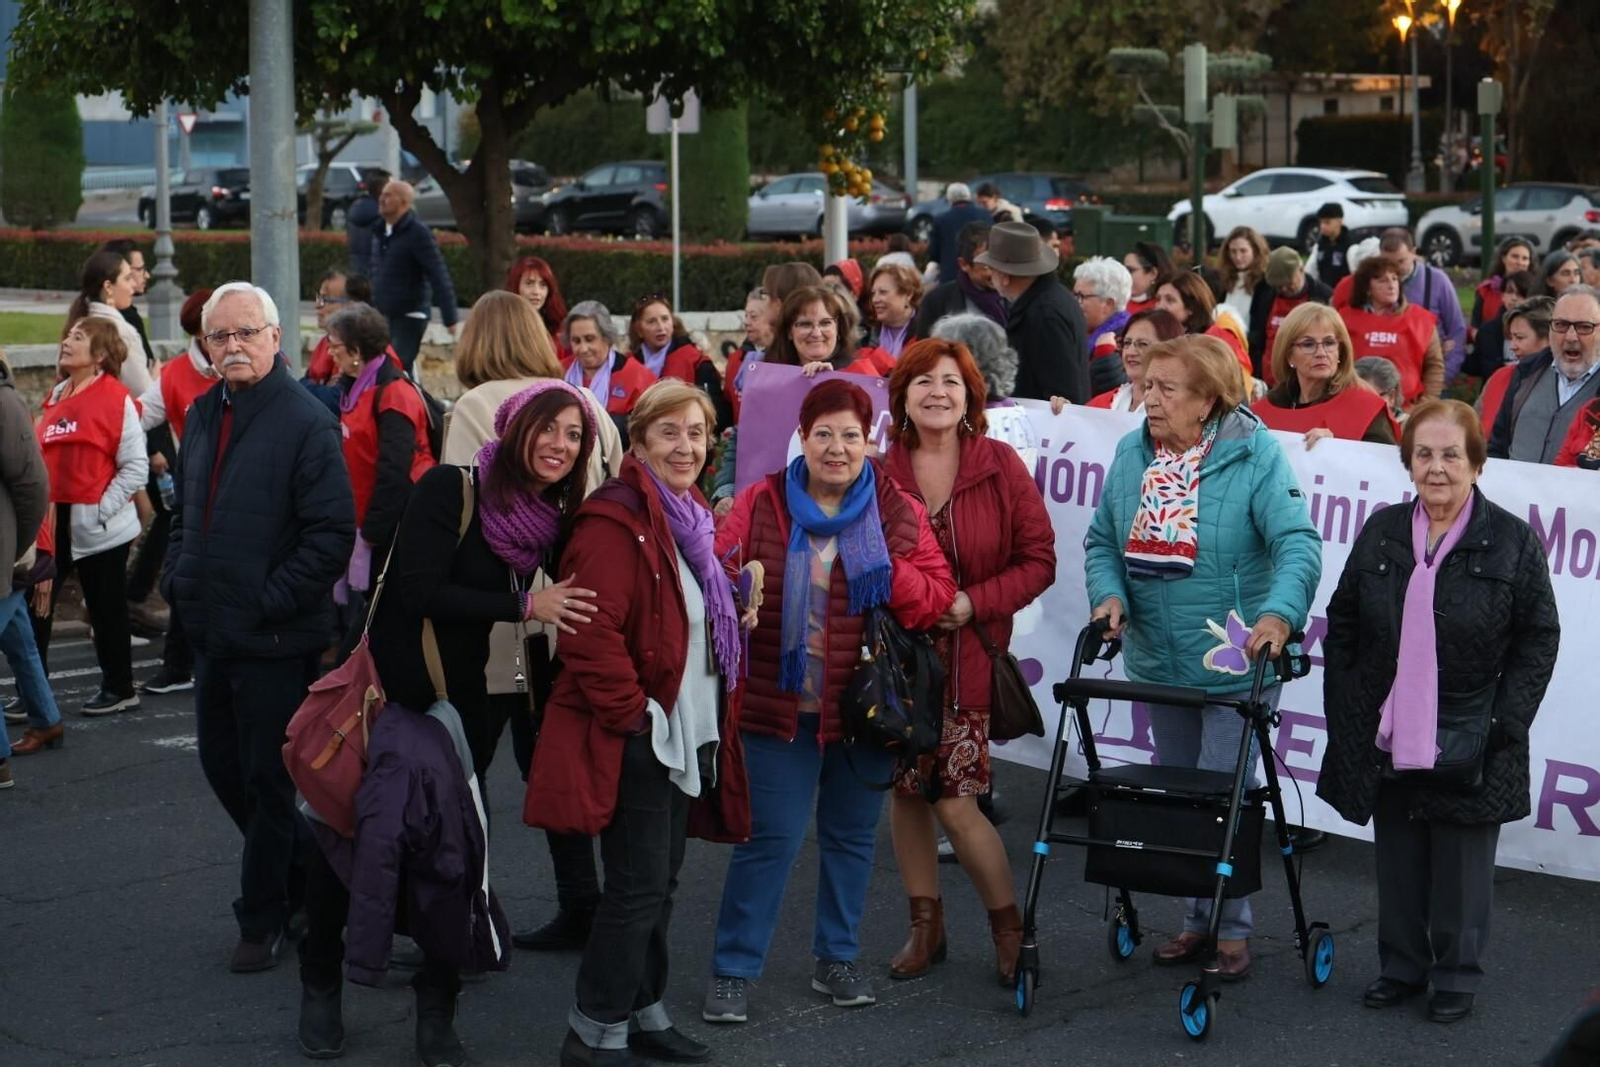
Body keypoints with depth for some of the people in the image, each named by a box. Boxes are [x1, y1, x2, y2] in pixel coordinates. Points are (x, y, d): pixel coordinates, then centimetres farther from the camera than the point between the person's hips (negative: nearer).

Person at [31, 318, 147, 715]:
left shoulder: (116, 399, -10)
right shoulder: (55, 398, 11)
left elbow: (136, 468, -13)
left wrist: (100, 510, -16)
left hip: (98, 528, -7)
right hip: (54, 522, 7)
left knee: (106, 608, 6)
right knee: (33, 605, 3)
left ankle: (119, 689, 20)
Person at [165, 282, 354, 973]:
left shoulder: (306, 422, -14)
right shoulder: (202, 416, 10)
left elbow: (333, 533, -19)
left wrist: (271, 600, -19)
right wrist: (178, 579, 8)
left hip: (276, 639, -8)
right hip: (211, 631, 8)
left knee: (267, 782, 2)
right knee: (222, 765, 16)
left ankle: (263, 920, 15)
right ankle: (312, 866, 35)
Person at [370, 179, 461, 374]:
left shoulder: (418, 234, -12)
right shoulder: (379, 231, 11)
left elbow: (439, 278, -16)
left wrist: (451, 320, -20)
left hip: (410, 316, -8)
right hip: (382, 315, 8)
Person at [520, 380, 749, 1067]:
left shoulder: (689, 518, 13)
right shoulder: (615, 521, -17)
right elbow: (593, 633, -24)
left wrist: (715, 720, 16)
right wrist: (631, 713, -20)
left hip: (687, 733, 9)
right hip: (635, 737, -9)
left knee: (660, 883, 15)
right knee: (639, 888, -6)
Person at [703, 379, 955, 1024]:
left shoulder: (898, 513, 3)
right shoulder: (761, 504, 1)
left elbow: (937, 597, 0)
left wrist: (889, 574, -18)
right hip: (781, 703, -2)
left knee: (851, 836, 13)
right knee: (771, 837, -2)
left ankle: (837, 960, 28)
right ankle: (731, 971, 8)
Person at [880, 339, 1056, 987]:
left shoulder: (1000, 466, -4)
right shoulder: (879, 471, 0)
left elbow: (1039, 561, -3)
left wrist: (972, 603, -13)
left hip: (967, 658, -3)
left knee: (954, 801, -8)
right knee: (905, 791, 8)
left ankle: (1009, 926, 10)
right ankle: (926, 925, 25)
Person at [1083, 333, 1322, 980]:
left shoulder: (1254, 454, -14)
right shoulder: (1131, 455, 3)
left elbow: (1298, 543, -21)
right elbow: (1102, 540, 9)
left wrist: (1279, 613, -37)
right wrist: (1109, 594, -11)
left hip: (1236, 663, -6)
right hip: (1157, 663, 6)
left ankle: (1231, 928, 10)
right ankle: (1198, 920, 28)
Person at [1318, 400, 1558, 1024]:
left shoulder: (1512, 541, -6)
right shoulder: (1382, 532, 5)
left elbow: (1539, 639, -3)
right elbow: (1342, 622, 11)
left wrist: (1504, 723, -10)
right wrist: (1346, 710, 5)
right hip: (1388, 740, 3)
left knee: (1462, 866, 6)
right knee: (1398, 861, 13)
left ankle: (1458, 977, 19)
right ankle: (1401, 967, 27)